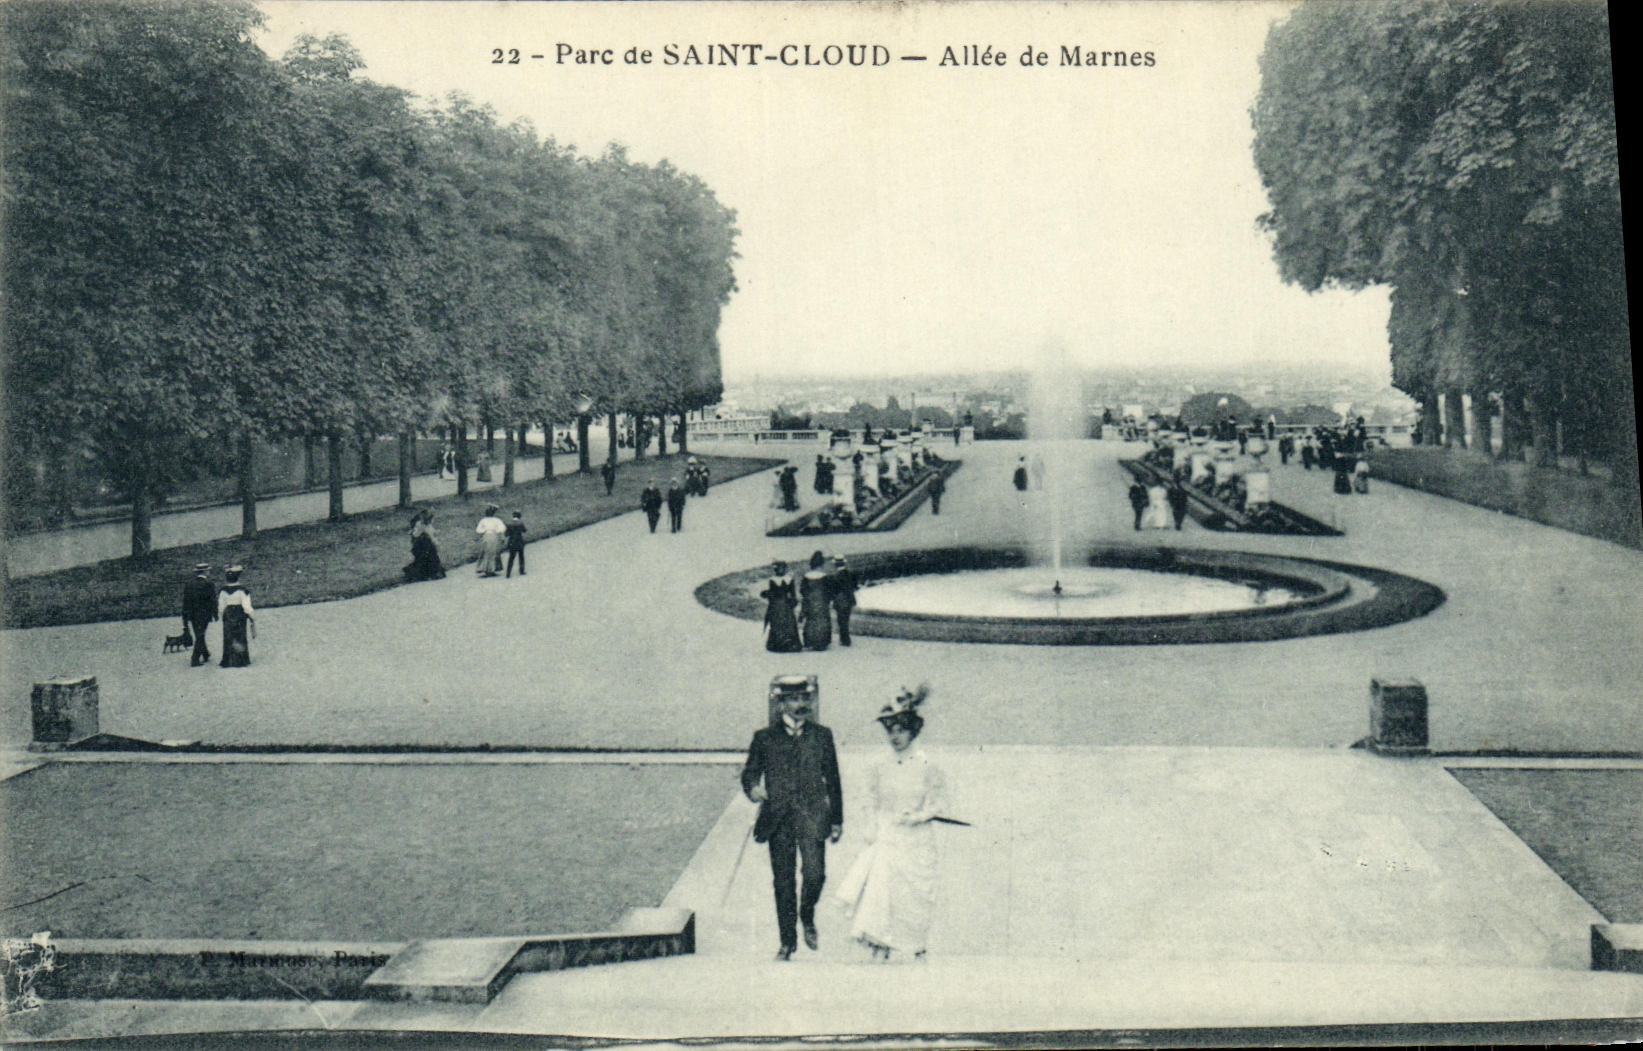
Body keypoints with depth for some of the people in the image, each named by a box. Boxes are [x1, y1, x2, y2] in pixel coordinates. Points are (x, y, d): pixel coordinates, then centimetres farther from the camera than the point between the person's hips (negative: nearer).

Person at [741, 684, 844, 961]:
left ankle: (807, 917, 17)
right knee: (782, 883, 5)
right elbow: (750, 772, 10)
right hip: (778, 818, 0)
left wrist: (837, 819, 11)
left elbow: (833, 779, 12)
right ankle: (787, 941, 19)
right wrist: (753, 788, -14)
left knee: (815, 874, -14)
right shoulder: (764, 738, 7)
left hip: (812, 815, 0)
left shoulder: (822, 735, 9)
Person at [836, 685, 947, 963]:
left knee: (915, 897, 4)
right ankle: (880, 948, -4)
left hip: (917, 843, -2)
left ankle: (918, 949, 23)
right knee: (878, 890, -10)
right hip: (886, 841, 2)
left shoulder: (929, 767, -6)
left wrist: (916, 817, -18)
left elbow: (939, 806, -3)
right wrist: (875, 830, 4)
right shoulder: (881, 765, 4)